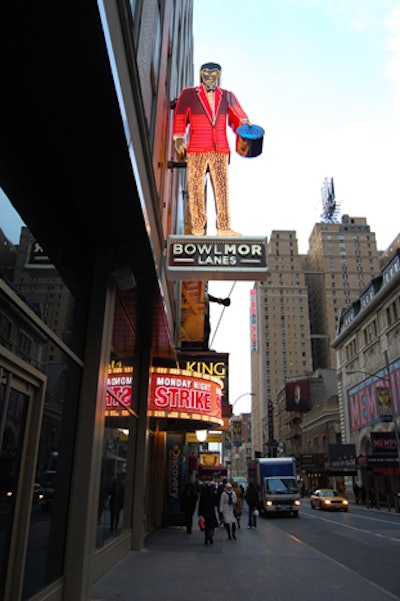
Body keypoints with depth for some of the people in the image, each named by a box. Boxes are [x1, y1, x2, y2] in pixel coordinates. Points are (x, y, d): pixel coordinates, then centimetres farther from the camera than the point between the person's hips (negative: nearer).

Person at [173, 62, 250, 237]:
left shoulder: (227, 96, 14)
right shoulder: (188, 95, 9)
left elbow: (237, 117, 11)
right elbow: (179, 118, 7)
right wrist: (179, 139, -3)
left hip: (220, 151, 2)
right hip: (196, 151, -2)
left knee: (222, 188, -2)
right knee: (196, 187, -3)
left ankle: (224, 227, 1)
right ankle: (198, 227, 4)